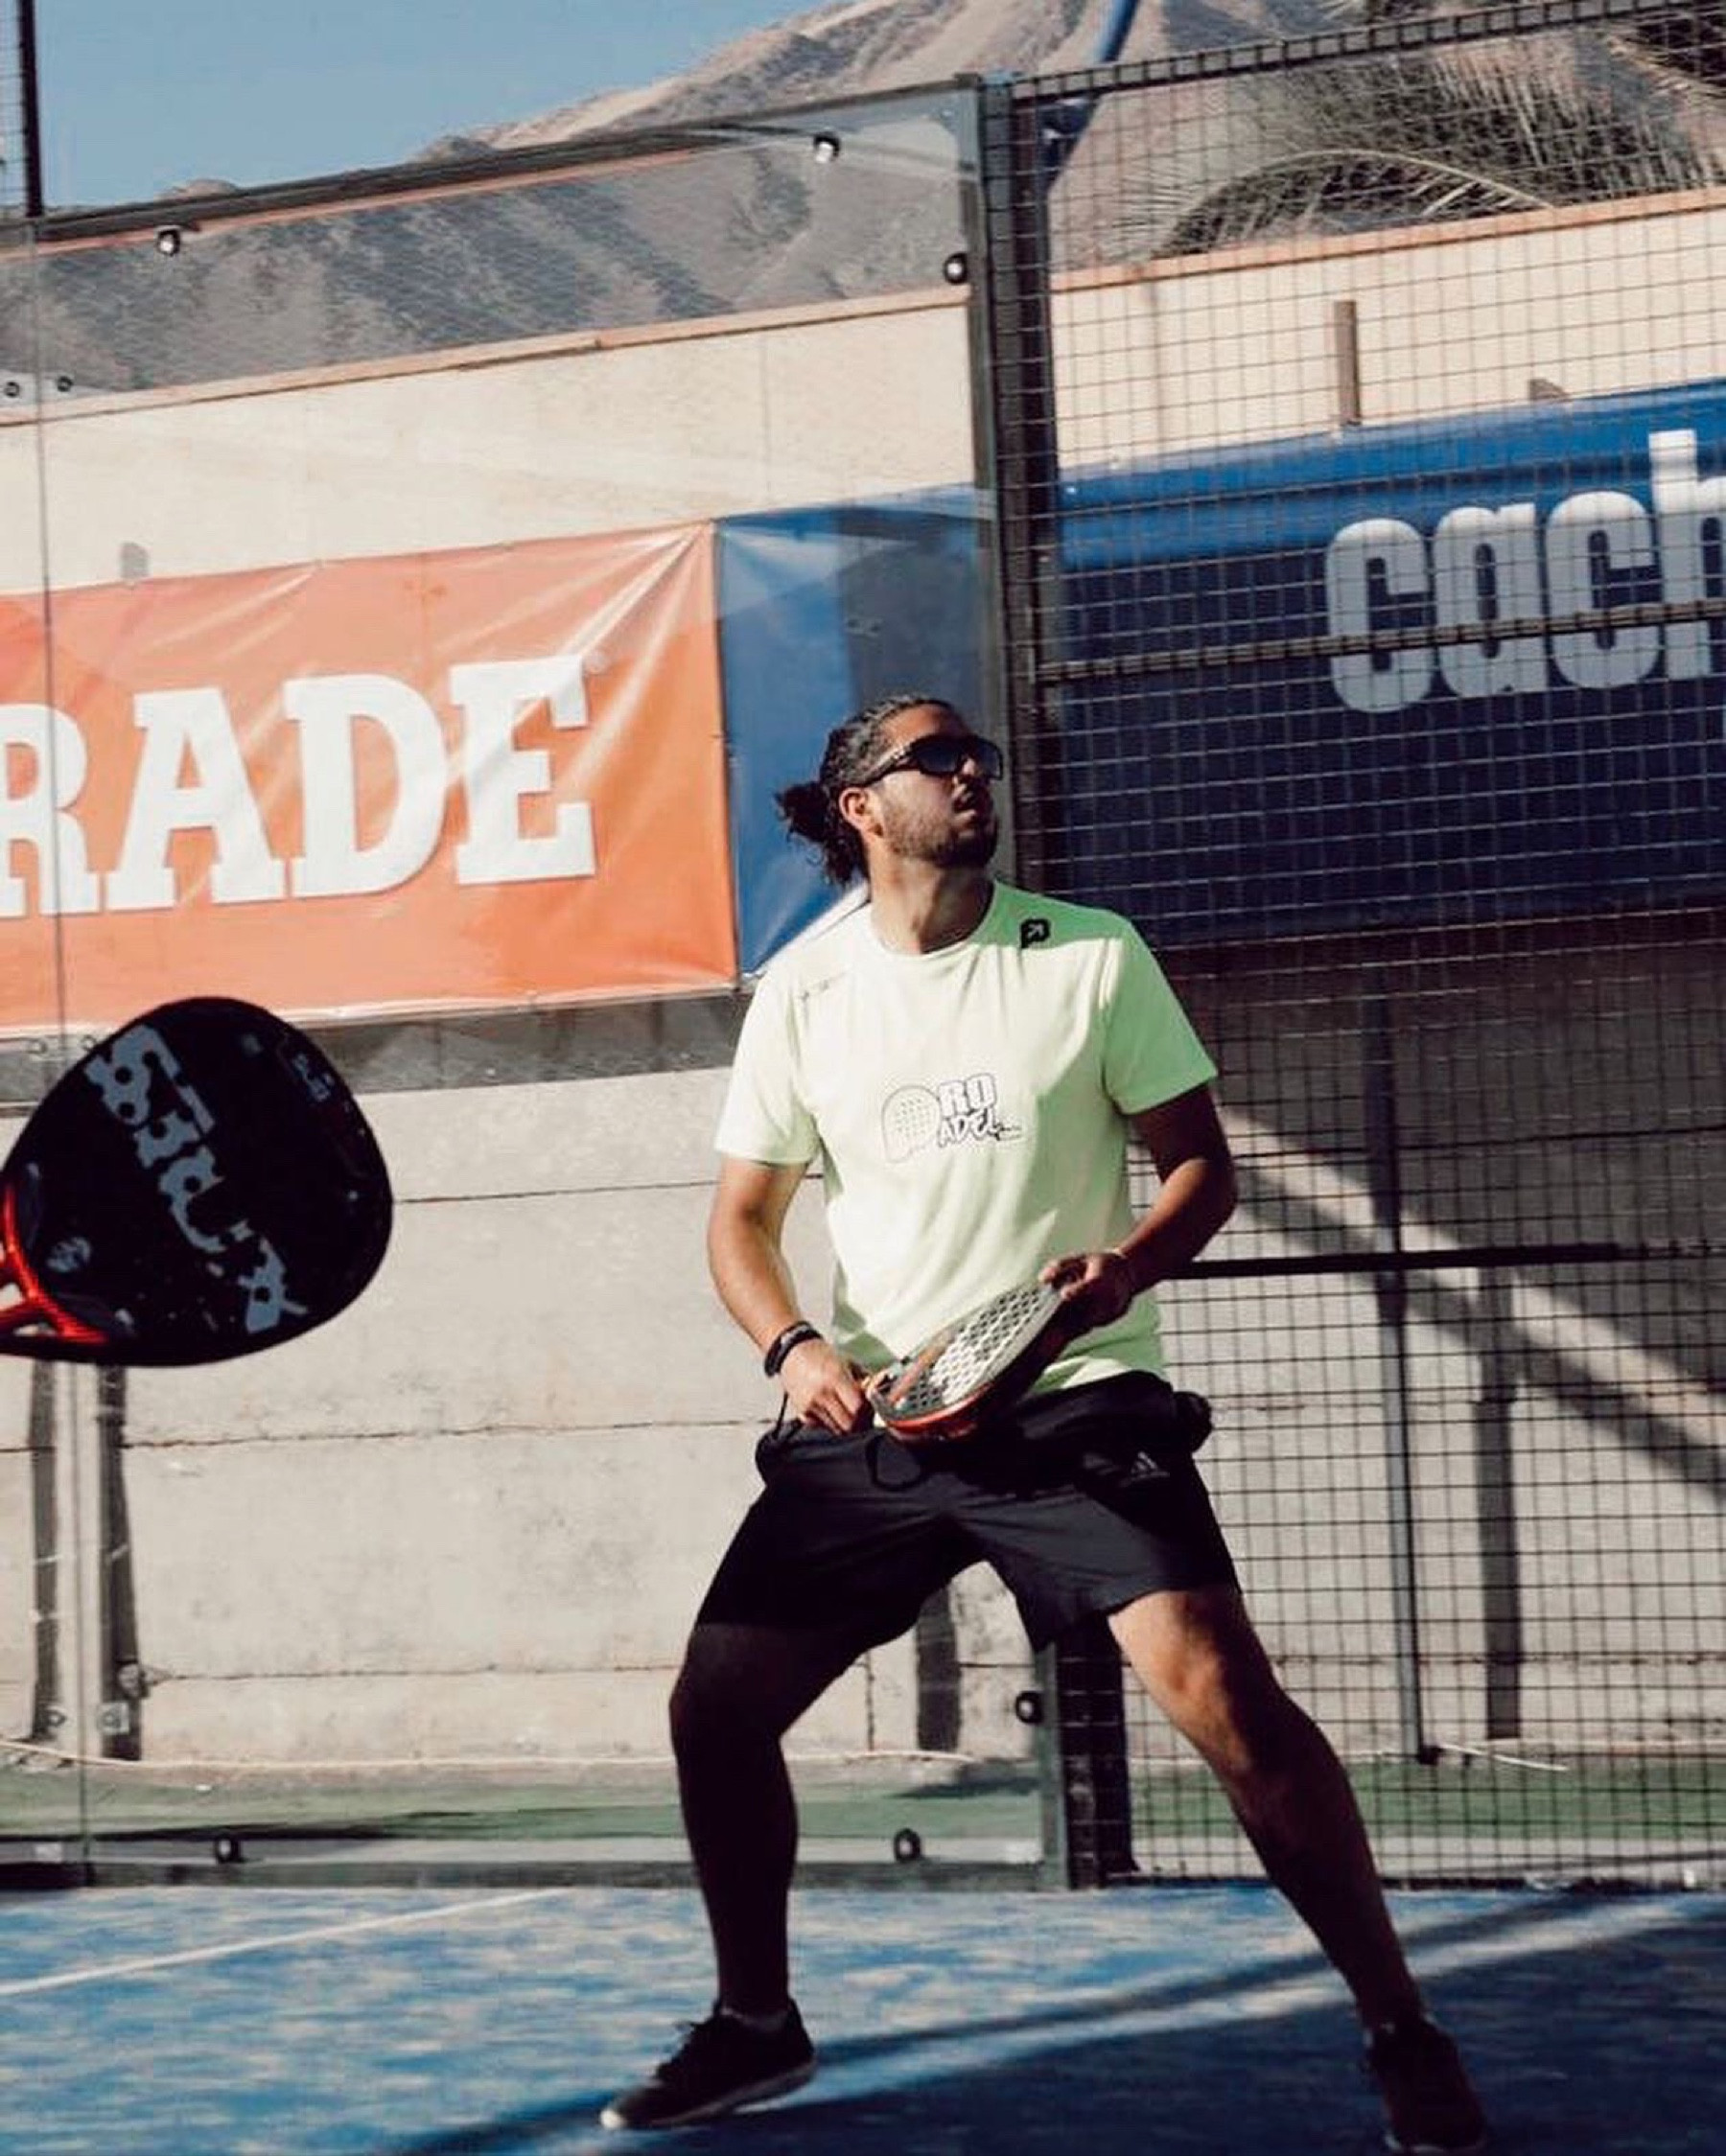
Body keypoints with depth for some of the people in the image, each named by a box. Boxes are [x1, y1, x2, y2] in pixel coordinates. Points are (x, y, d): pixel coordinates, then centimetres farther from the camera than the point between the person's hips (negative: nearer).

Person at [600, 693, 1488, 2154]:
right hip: (869, 1423, 3)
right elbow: (743, 1218, 11)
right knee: (714, 1709, 0)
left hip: (1076, 1408, -3)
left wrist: (1128, 1264, -19)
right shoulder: (802, 992, 5)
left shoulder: (1092, 956, -1)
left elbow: (1201, 1163, 2)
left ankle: (1405, 2037, -9)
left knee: (1220, 1689, -20)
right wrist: (793, 1347, -9)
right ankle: (757, 2026, 23)